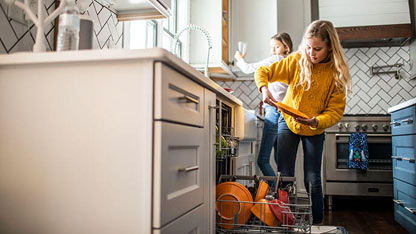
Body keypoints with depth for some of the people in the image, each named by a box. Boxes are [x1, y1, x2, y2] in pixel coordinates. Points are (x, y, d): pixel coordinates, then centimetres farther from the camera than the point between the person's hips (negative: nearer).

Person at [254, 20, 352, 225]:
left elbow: (336, 111, -17)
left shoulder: (337, 72, -15)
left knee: (313, 179, 4)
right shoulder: (297, 61, -14)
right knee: (285, 176, 0)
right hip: (288, 122, 1)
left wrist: (316, 122, -36)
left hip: (315, 130, 0)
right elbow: (262, 72, -8)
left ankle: (317, 223, 20)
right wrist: (264, 88, -30)